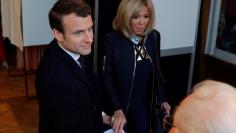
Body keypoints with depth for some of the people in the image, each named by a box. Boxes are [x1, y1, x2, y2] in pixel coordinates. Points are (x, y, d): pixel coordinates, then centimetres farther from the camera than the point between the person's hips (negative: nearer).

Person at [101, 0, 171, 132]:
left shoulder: (154, 36, -5)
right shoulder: (112, 40, -17)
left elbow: (156, 71, 5)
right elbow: (106, 76, -14)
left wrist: (162, 98, 2)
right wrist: (116, 107, -18)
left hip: (144, 105, 4)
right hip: (120, 104, -3)